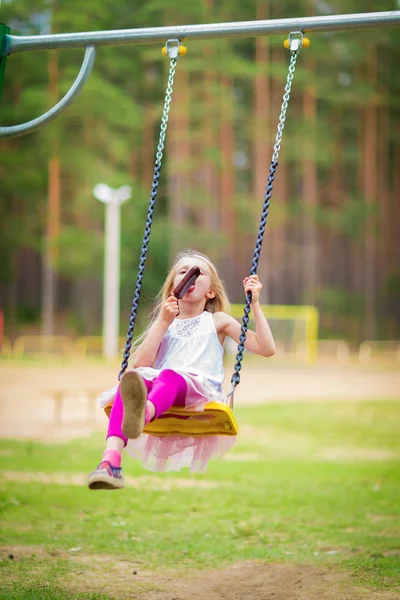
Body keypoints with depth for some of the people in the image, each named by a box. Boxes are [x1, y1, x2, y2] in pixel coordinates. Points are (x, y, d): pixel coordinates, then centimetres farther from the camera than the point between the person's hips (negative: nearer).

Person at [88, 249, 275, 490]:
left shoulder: (217, 321, 25)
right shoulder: (164, 323, 29)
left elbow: (266, 348, 16)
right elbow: (140, 364, 11)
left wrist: (255, 304, 12)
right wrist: (162, 323, 7)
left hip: (200, 390, -2)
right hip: (160, 388, 2)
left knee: (169, 375, -38)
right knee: (135, 377, -34)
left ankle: (142, 414, -76)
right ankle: (111, 460, -55)